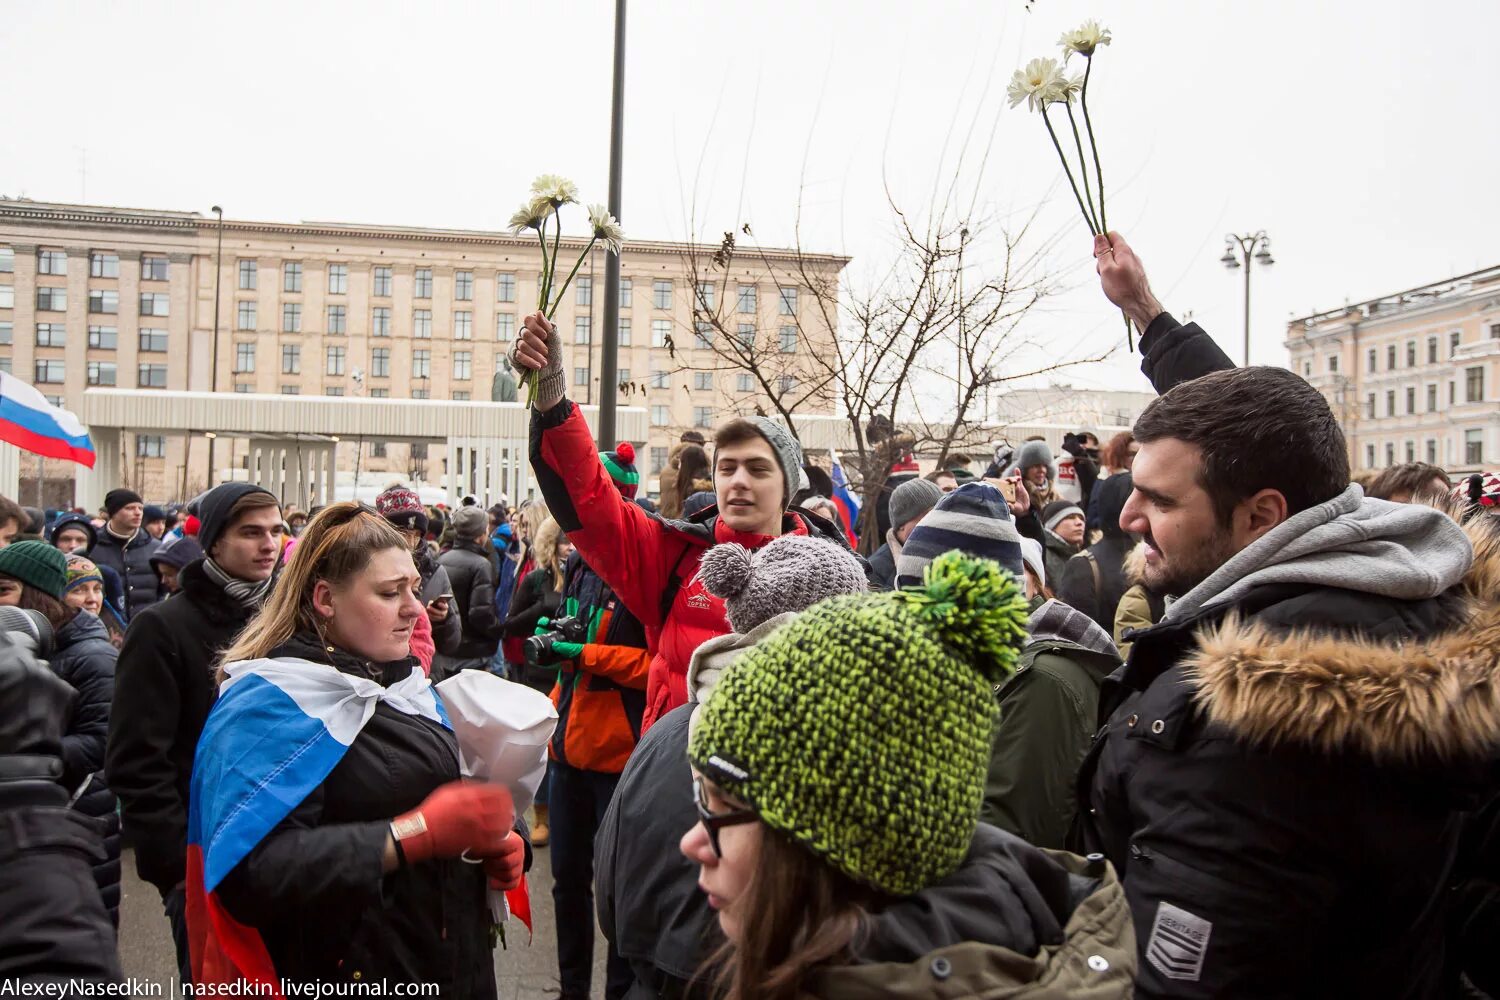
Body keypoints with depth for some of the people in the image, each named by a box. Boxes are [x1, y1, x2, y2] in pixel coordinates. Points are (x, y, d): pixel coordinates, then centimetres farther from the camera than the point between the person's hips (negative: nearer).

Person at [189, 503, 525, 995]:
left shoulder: (407, 685, 10)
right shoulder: (266, 705, -15)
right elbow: (251, 873, -27)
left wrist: (494, 844, -4)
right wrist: (418, 834, -32)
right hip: (349, 975, -7)